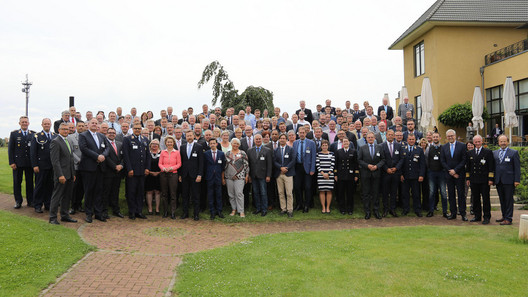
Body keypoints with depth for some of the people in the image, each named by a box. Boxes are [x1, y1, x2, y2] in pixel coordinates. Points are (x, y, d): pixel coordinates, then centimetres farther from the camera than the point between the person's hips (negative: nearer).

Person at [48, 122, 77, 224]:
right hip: (61, 175, -8)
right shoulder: (55, 142, -9)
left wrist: (73, 174, 19)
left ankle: (65, 215, 21)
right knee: (57, 196, -1)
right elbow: (55, 160, -16)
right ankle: (53, 218, 7)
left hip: (69, 175, 8)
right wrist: (60, 175, -21)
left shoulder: (68, 142, 18)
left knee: (67, 196, 13)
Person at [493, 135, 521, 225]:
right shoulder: (494, 153, 12)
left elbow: (517, 167, -4)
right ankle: (504, 216, 22)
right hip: (498, 181, 5)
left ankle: (508, 219, 3)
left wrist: (517, 180, -10)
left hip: (509, 181, -5)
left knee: (509, 200, -1)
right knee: (502, 200, 12)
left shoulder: (514, 153, 0)